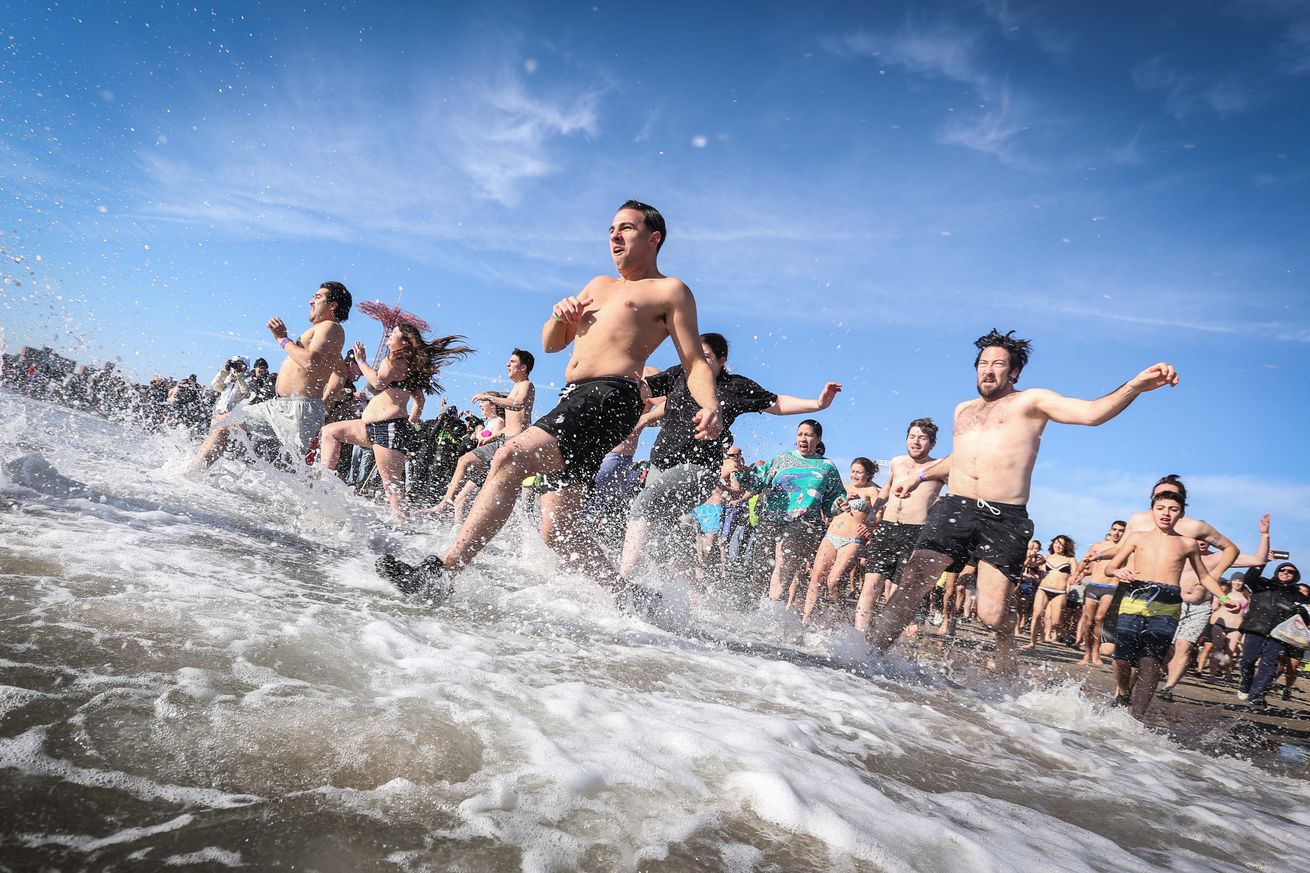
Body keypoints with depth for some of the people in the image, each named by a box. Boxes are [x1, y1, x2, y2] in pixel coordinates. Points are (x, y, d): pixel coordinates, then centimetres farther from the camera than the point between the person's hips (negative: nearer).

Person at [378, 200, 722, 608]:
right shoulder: (599, 285, 31)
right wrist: (560, 315, 8)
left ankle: (440, 572, -27)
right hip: (572, 401, 8)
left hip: (610, 397, -8)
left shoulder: (670, 290, 10)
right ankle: (630, 597, 13)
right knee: (557, 530, 3)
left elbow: (695, 363, 0)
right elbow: (551, 344, 31)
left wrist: (710, 406, -20)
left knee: (510, 458, -26)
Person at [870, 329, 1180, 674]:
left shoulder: (1031, 401, 9)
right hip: (955, 507, 4)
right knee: (910, 586, -11)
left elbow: (1092, 412, -5)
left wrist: (1135, 386, -19)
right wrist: (920, 477, 37)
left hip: (1004, 519, -4)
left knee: (993, 615, -10)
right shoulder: (963, 409, 25)